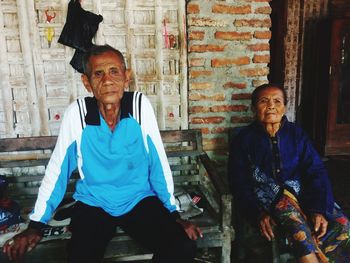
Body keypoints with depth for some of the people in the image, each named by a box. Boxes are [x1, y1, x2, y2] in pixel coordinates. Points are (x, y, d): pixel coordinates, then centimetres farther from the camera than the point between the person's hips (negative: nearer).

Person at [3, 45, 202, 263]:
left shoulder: (140, 105, -14)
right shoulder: (77, 113, -13)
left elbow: (158, 162, -7)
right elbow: (57, 170, -3)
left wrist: (174, 213, -3)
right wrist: (36, 225, -2)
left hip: (140, 201, 0)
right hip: (93, 204, 0)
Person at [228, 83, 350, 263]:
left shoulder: (296, 134, 12)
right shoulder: (244, 139, 5)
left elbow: (316, 172, 2)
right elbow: (238, 182, -2)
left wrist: (320, 209, -15)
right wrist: (258, 213, -19)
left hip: (303, 194, 3)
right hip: (266, 199, -2)